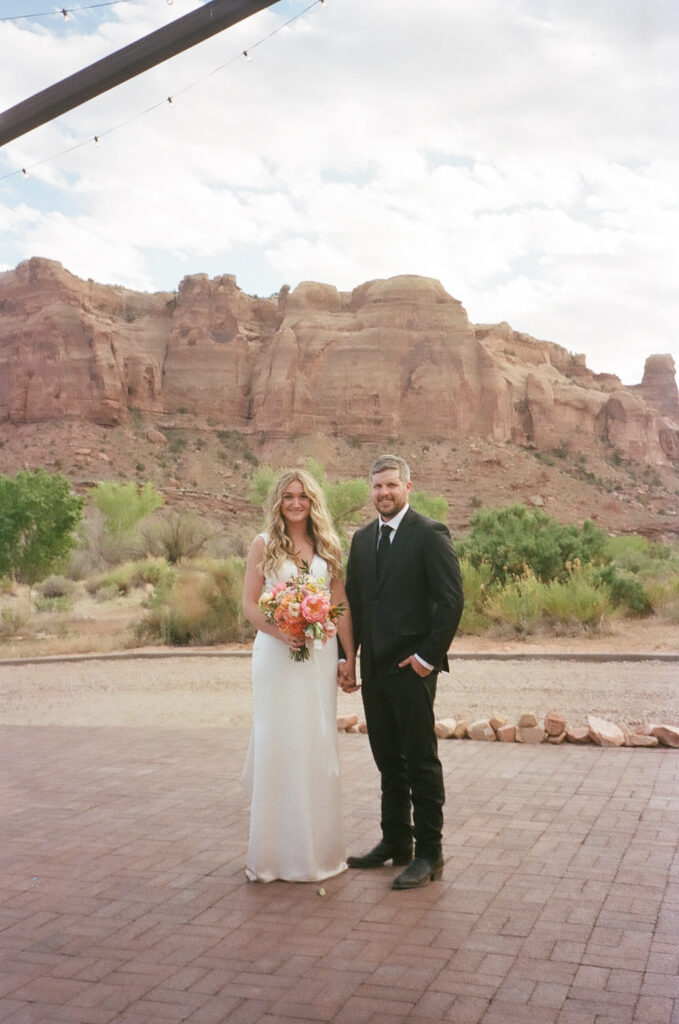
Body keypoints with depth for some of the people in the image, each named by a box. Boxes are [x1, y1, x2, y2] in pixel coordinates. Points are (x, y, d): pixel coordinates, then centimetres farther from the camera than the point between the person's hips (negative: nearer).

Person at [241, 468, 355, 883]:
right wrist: (280, 632, -17)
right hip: (276, 654, -2)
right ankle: (276, 852, 13)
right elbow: (250, 603, -1)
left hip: (320, 654, 3)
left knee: (319, 747, 6)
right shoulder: (264, 545, 2)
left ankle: (318, 848, 20)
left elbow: (341, 605, 8)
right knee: (277, 746, 0)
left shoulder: (327, 547, 10)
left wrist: (350, 657, 3)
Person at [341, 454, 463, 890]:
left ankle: (428, 853, 11)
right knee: (388, 761, 16)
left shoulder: (430, 534, -7)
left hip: (412, 667, -7)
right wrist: (348, 657, 8)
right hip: (374, 668, 7)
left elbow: (452, 599, -11)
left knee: (421, 762, 1)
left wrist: (428, 655, -13)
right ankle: (395, 842, 28)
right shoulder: (362, 538, 13)